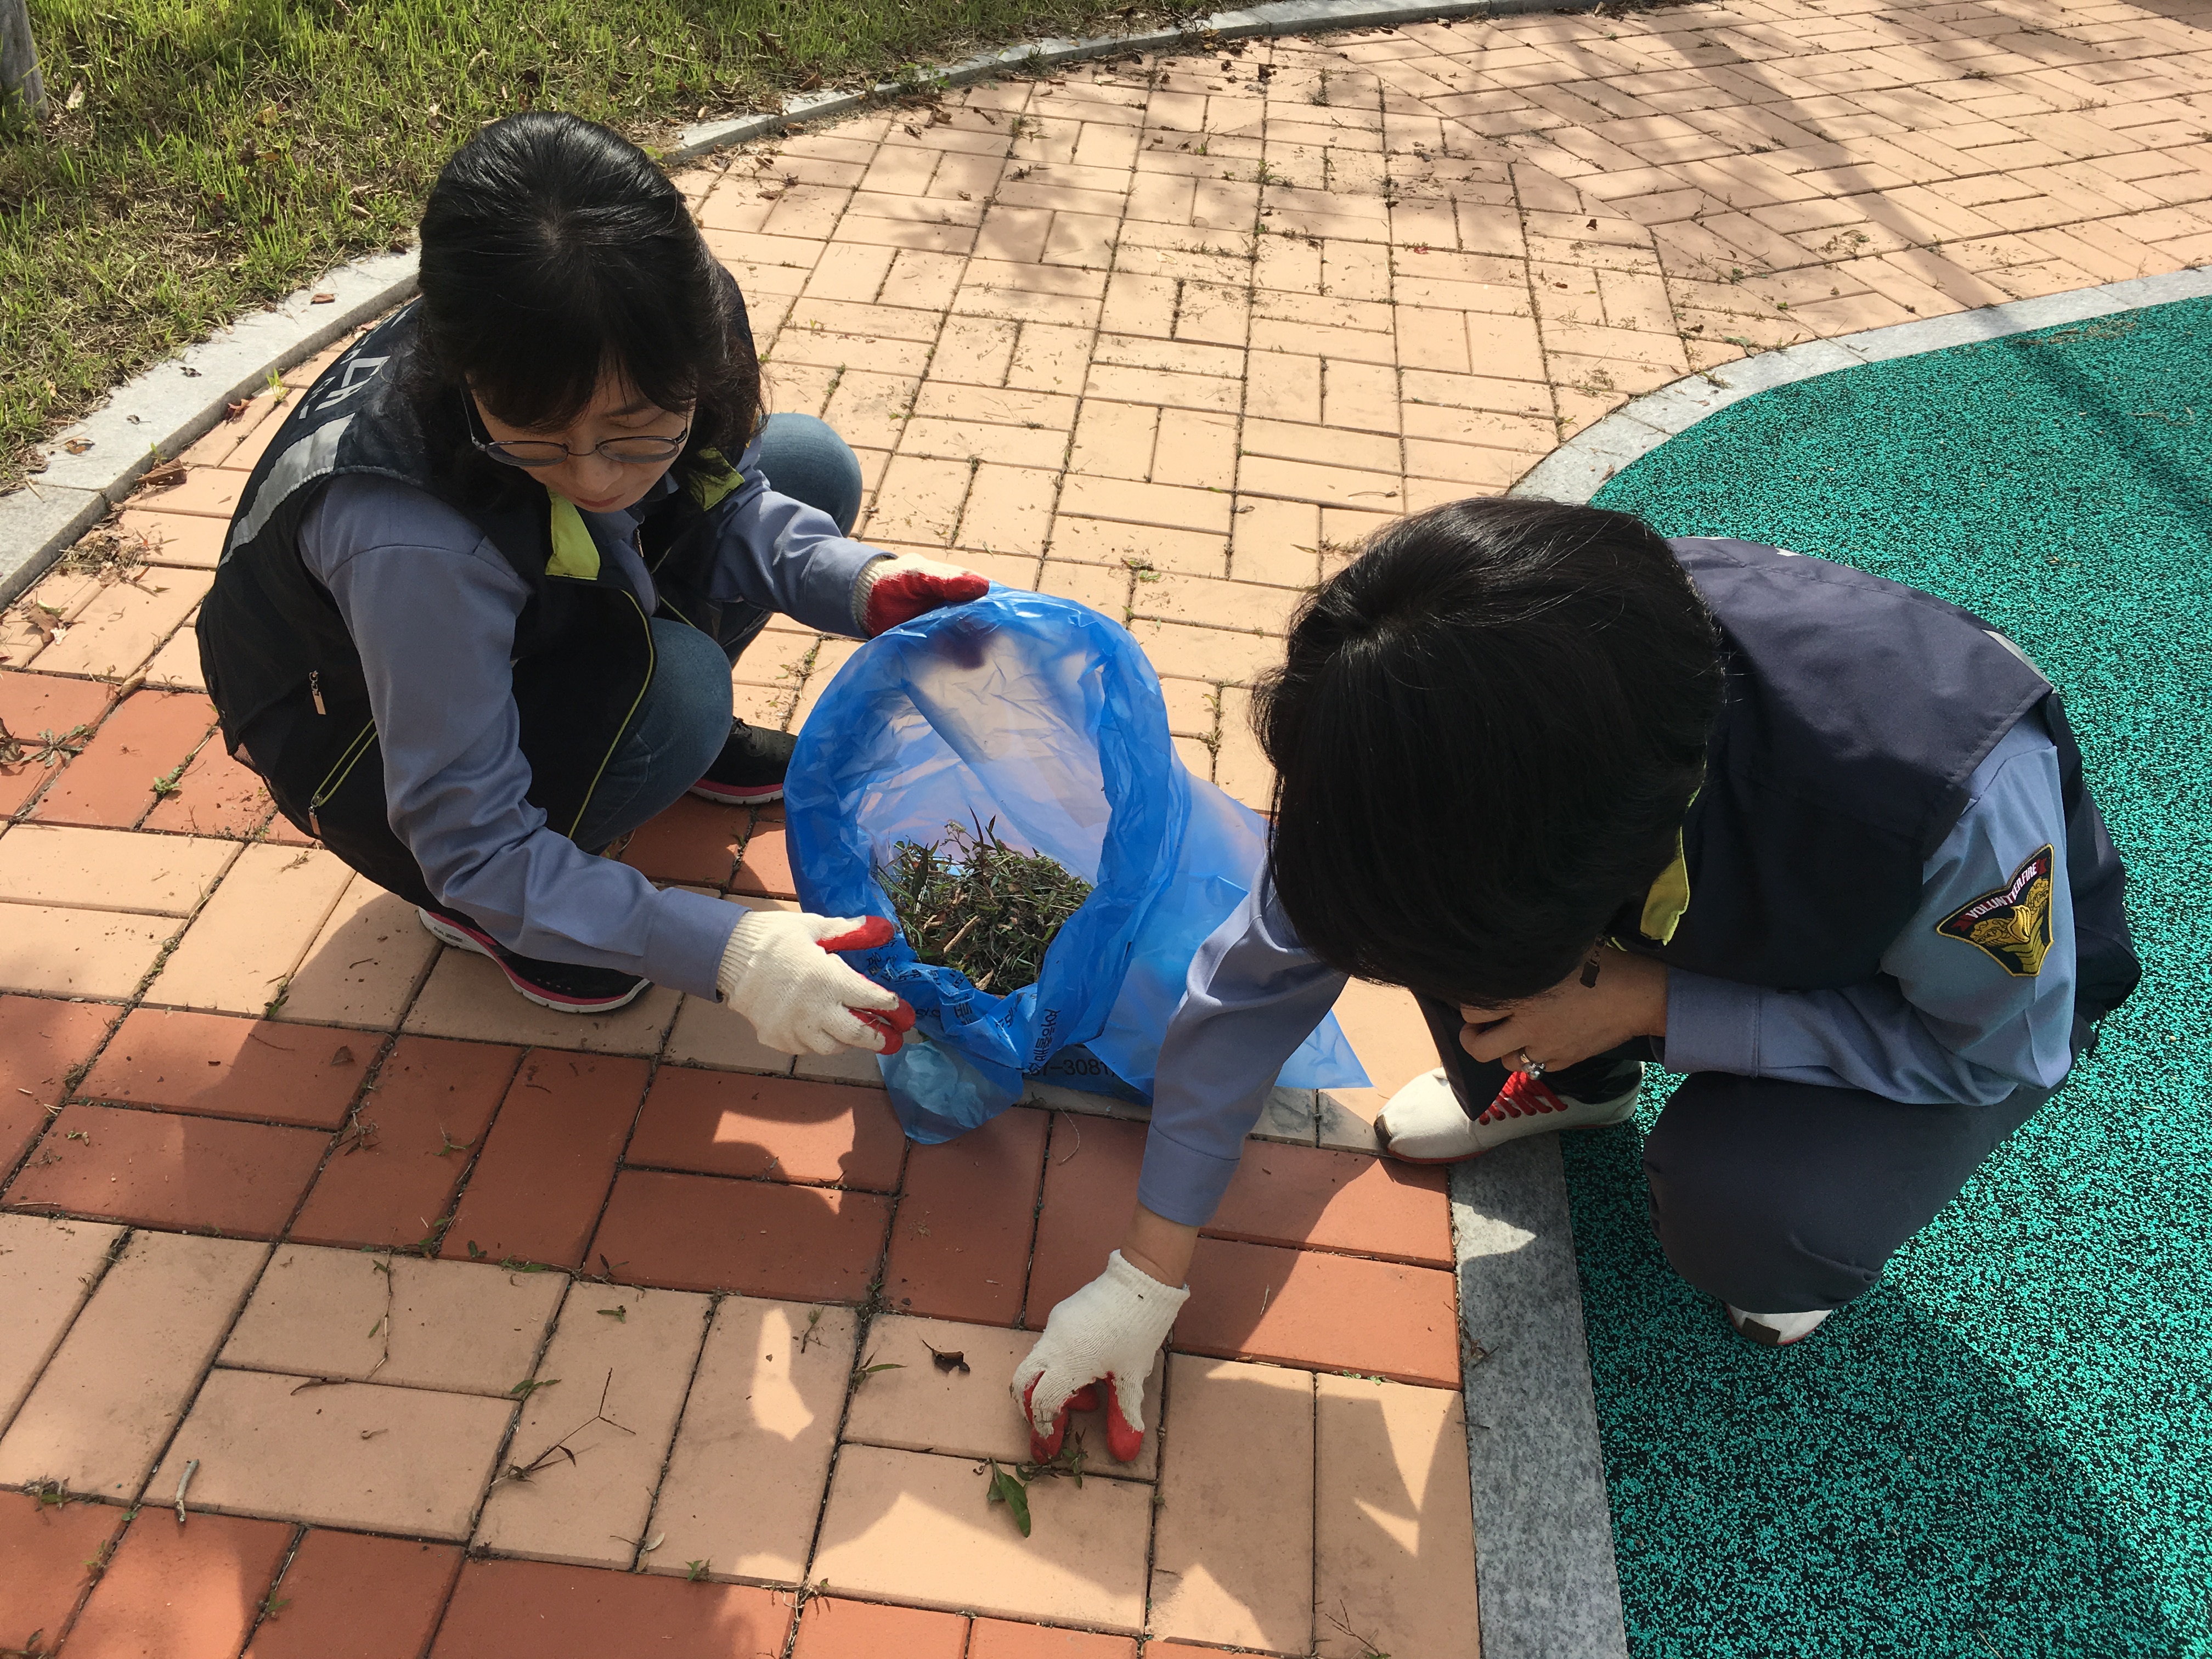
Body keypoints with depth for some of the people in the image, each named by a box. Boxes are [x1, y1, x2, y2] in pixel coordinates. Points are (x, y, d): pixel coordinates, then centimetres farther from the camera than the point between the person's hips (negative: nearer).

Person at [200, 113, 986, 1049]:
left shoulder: (659, 351, -27)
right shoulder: (409, 546, -43)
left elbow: (728, 499, -6)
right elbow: (474, 846, -33)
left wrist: (860, 586, -27)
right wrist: (725, 952, -44)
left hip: (527, 637, 6)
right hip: (365, 737, -5)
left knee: (811, 467, -6)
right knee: (672, 684, -33)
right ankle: (474, 913, -4)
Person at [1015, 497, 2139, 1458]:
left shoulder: (1956, 787, -44)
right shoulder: (1470, 729, -32)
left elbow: (1999, 1043, -22)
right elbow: (1262, 970, -20)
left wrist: (1653, 1006, -35)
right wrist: (1144, 1280, -15)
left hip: (1971, 986, -3)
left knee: (1735, 1208, -32)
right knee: (1434, 887, -24)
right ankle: (1565, 1084, 7)